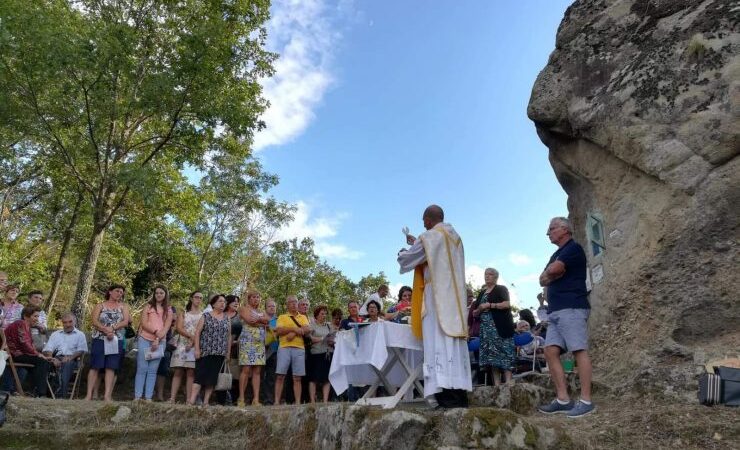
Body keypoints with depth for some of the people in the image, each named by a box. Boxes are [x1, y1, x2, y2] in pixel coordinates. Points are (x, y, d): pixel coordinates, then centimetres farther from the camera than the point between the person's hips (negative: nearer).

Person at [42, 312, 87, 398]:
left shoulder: (80, 335, 18)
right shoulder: (55, 334, 25)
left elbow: (82, 350, 4)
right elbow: (47, 349, 12)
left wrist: (71, 357, -17)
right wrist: (52, 359, -11)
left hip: (72, 359, -2)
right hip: (57, 358, 2)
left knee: (67, 364, -37)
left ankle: (61, 394, -44)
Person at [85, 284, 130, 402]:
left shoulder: (123, 306, 13)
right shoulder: (100, 305, 9)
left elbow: (125, 322, 0)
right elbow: (94, 321, -5)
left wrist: (112, 328, -15)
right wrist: (106, 330, -19)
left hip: (116, 340, 1)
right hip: (99, 339, -1)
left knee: (111, 368, -2)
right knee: (95, 366, -3)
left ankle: (107, 395, -4)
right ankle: (89, 394, 0)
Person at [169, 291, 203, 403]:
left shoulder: (203, 315, 10)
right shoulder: (183, 313, 12)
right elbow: (179, 328, 0)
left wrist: (194, 341, -14)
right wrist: (191, 336, -14)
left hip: (196, 347, 0)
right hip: (182, 345, 0)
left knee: (191, 373, -3)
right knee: (178, 372, -4)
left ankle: (188, 400, -4)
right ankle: (172, 398, -5)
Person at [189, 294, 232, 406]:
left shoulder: (227, 319, 12)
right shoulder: (205, 316, 2)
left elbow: (229, 337, 13)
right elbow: (197, 332, -3)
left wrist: (228, 353, 9)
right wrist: (197, 349, -11)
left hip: (219, 354, 4)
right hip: (205, 352, -4)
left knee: (213, 378, 3)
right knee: (200, 376, -8)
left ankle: (206, 401, 8)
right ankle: (191, 401, -10)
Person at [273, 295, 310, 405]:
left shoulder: (303, 317, 19)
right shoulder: (282, 317, 13)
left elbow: (308, 330, 1)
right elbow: (278, 331, -4)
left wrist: (294, 333, -12)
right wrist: (294, 329, -11)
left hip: (299, 348, 2)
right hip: (284, 348, -1)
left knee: (297, 378, 0)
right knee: (280, 376, -6)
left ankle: (298, 402, 0)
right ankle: (277, 401, -6)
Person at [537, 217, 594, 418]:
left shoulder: (574, 248, -2)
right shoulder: (556, 255, 26)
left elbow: (553, 270, -15)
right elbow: (542, 280, 17)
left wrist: (550, 273, 6)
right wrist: (553, 275, -2)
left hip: (572, 308, -9)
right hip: (555, 311, 9)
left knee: (579, 351, -9)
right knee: (550, 352, 0)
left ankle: (586, 401, -9)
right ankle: (563, 399, 1)